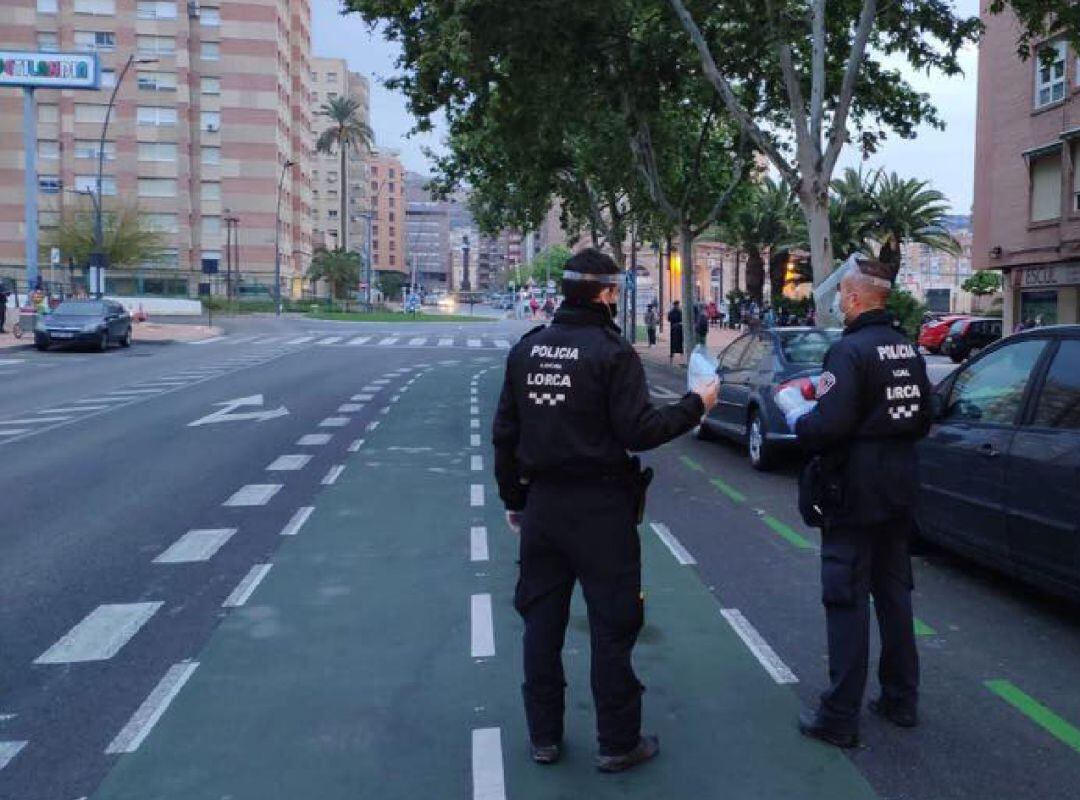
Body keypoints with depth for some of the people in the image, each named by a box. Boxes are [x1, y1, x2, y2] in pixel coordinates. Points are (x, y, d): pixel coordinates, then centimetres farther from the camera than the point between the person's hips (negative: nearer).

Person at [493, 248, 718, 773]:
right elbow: (638, 432, -17)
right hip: (599, 507, -5)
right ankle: (617, 743, 17)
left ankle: (543, 736, 25)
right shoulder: (612, 352, -13)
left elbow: (505, 434, 7)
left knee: (541, 622, 14)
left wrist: (513, 498, 16)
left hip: (542, 502, 6)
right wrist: (695, 407, -3)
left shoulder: (526, 349, 5)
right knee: (611, 626, 6)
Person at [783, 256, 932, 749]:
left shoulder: (850, 351, -18)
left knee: (847, 601, -1)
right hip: (899, 490, 8)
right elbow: (922, 422, 16)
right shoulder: (908, 350, 8)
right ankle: (901, 700, 29)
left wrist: (796, 418, -6)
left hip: (854, 494, -8)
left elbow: (830, 426, -25)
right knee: (894, 592, 17)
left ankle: (839, 717, 6)